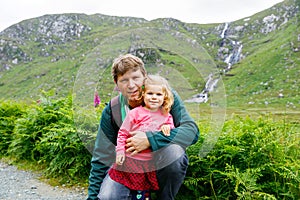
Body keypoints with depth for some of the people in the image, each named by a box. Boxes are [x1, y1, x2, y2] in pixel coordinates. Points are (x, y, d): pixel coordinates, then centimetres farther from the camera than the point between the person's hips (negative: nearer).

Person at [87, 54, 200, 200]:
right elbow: (101, 159, -7)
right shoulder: (111, 110, -11)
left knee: (174, 151, -35)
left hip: (160, 163, -1)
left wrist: (150, 139, -36)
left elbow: (192, 130, -27)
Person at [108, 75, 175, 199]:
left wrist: (168, 127, -11)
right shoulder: (135, 113, -10)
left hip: (151, 162, 3)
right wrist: (120, 151, -11)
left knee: (146, 189, 15)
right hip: (131, 159, -2)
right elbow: (123, 132, -5)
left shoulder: (166, 115, 1)